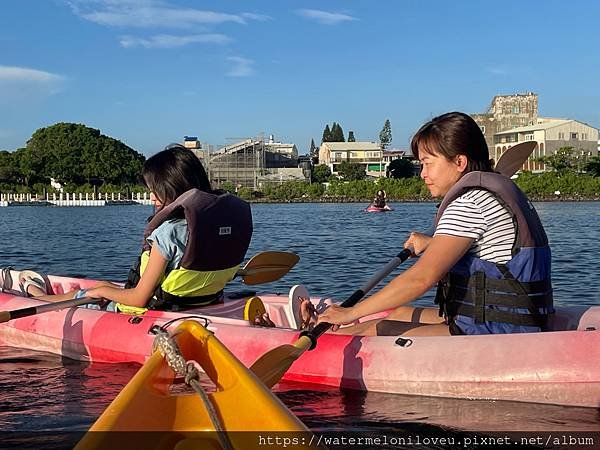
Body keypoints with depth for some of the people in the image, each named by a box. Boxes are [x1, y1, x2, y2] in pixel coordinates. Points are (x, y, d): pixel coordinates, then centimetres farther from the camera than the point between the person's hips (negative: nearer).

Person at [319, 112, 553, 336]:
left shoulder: (469, 203, -18)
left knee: (373, 332, -13)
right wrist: (432, 245, 30)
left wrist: (352, 313, -18)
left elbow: (421, 278, -24)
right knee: (394, 314, 19)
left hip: (497, 333, -11)